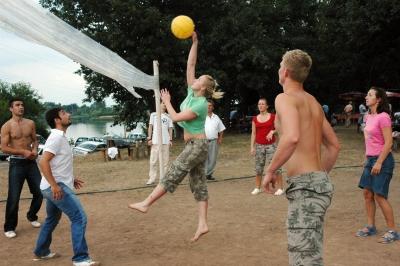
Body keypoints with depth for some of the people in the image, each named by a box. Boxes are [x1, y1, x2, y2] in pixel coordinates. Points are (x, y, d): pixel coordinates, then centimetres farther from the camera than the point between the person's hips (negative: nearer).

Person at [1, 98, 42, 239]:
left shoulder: (30, 123, 5)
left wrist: (35, 149, -7)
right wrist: (23, 152, -19)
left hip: (31, 162, 5)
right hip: (16, 163, -4)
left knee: (39, 192, 9)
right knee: (13, 197, -2)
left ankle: (32, 216, 34)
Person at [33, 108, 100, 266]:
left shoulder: (60, 137, 14)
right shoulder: (57, 137, -17)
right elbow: (43, 162, -25)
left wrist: (71, 179, 21)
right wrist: (54, 185, -27)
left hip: (58, 186, 11)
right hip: (57, 187, -11)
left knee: (52, 219, 24)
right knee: (79, 218, -11)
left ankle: (41, 252, 38)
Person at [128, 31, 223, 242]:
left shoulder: (200, 104, -17)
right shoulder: (192, 93, 7)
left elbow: (176, 118, -18)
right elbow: (190, 65, 6)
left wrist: (167, 102, -4)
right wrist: (194, 42, 7)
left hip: (197, 145, -9)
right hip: (193, 145, 9)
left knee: (172, 174, -4)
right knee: (198, 183, 5)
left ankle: (145, 204, 4)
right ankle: (202, 224, 5)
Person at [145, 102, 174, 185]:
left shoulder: (168, 116, 14)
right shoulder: (153, 115, 10)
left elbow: (170, 128, 12)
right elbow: (150, 126, 7)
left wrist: (170, 139, 2)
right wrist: (149, 138, -2)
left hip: (166, 141, 2)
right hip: (155, 141, -2)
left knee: (165, 160, 2)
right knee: (154, 160, -3)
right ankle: (152, 178, 0)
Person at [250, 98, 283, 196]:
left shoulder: (273, 117, 0)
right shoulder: (255, 119, 7)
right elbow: (253, 133, 8)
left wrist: (272, 131, -17)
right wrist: (252, 147, 4)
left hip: (271, 145, -3)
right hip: (259, 146, 3)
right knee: (258, 167, 8)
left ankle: (280, 188, 2)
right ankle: (257, 188, 19)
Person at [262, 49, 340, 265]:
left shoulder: (285, 98, -9)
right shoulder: (313, 102, 18)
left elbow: (292, 137, -28)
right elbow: (333, 145, 23)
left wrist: (270, 170, -16)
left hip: (304, 186, -10)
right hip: (321, 182, 10)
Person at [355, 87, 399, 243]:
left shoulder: (383, 117, -15)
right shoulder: (369, 117, 10)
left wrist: (379, 162, -19)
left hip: (382, 160, -8)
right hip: (370, 159, 9)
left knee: (379, 196, -5)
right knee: (367, 193, 10)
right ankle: (370, 227, 22)